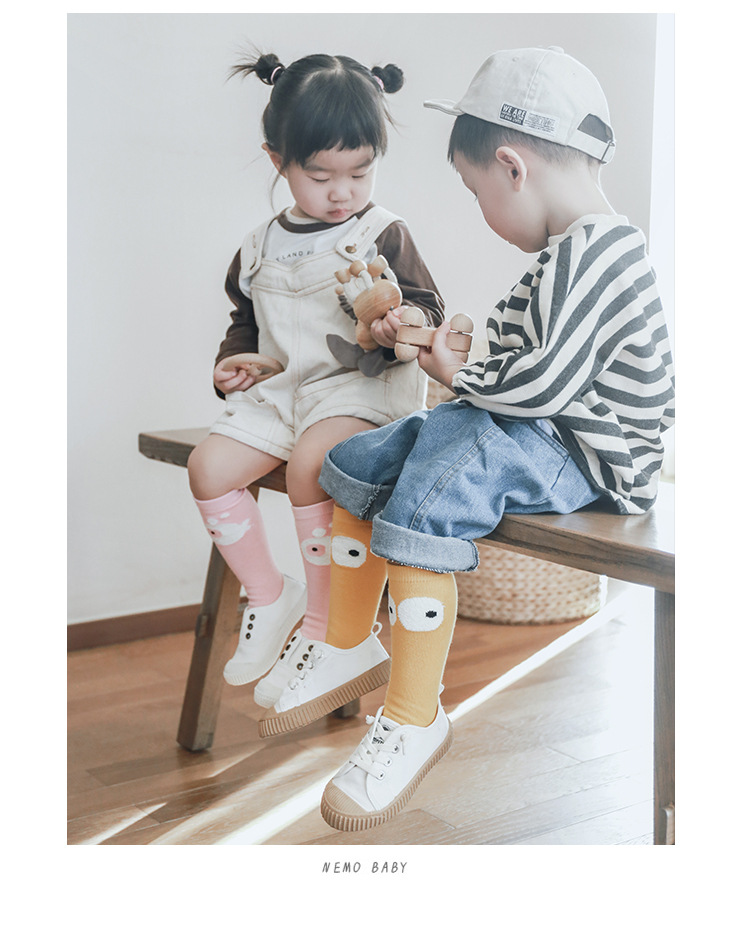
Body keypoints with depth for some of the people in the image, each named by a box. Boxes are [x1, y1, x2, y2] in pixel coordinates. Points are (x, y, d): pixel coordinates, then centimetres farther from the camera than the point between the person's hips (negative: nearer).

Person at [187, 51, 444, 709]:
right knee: (208, 467, -12)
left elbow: (429, 310, -3)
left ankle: (324, 623, -15)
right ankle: (269, 596, 8)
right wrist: (233, 360, 7)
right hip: (280, 389, 6)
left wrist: (398, 326, -25)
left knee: (308, 463, -33)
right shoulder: (263, 245, 14)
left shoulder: (384, 235, -1)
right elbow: (246, 318, 26)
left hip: (362, 387, -6)